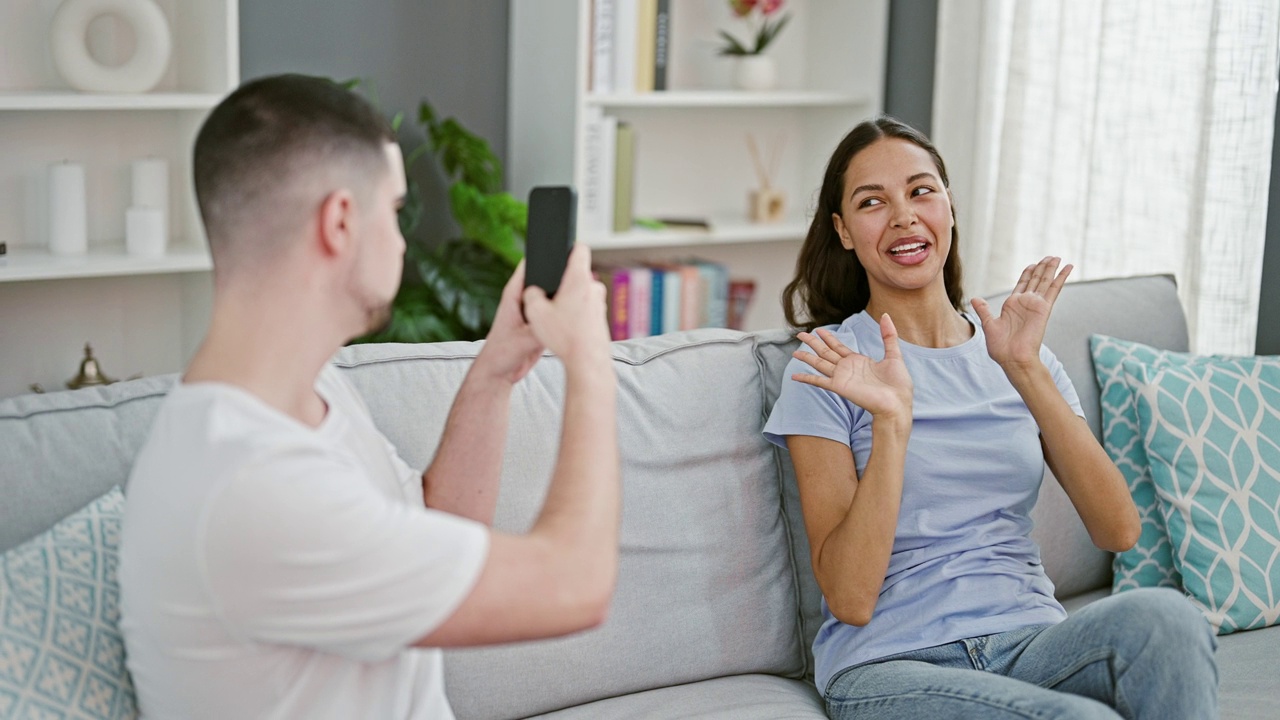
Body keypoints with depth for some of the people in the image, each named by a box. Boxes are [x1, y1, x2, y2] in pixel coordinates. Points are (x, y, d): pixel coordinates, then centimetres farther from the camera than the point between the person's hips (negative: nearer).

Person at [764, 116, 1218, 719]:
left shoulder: (1012, 349, 12)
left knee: (1161, 614, -28)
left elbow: (1118, 531, -2)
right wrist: (890, 420, -20)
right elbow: (849, 599, -10)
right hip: (891, 665, -5)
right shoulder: (830, 368, 0)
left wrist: (1026, 371, -10)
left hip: (1030, 645, 5)